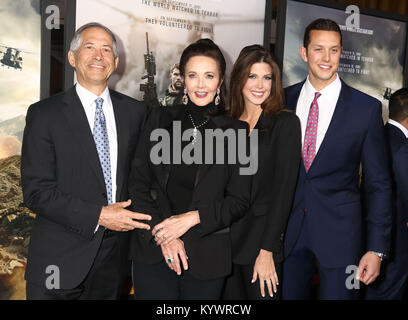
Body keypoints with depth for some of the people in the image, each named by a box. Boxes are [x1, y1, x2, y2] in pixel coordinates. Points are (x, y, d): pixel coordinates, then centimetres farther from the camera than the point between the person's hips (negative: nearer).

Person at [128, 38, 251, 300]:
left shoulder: (235, 131, 1)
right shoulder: (161, 119, 4)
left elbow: (239, 201, 0)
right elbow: (137, 183, 2)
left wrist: (192, 217, -12)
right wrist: (161, 234, -9)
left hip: (207, 256, 0)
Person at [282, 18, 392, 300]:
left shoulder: (367, 108, -5)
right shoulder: (284, 100, 2)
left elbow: (378, 184, -2)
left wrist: (376, 249, -6)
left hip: (340, 232, -2)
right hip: (288, 232, 2)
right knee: (287, 293, 12)